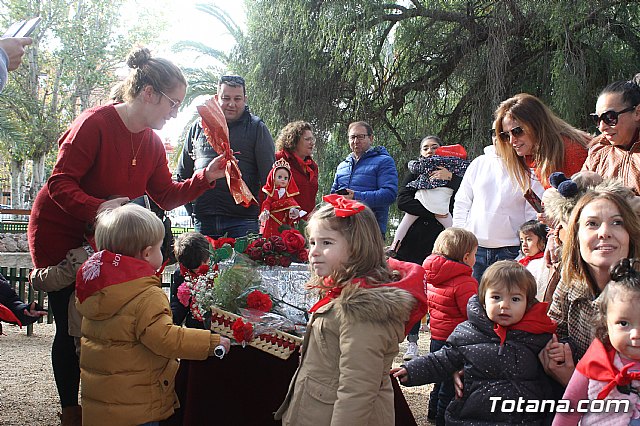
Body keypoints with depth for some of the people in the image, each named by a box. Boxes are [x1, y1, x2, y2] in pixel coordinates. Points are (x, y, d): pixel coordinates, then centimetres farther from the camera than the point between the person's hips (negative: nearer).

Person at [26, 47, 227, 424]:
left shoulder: (153, 142, 1)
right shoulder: (96, 123, -22)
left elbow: (166, 196, 1)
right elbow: (60, 184, -24)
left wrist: (206, 178, -10)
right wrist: (97, 208, -40)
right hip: (58, 234, -6)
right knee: (70, 326, -1)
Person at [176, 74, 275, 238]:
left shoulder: (256, 128, 3)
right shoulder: (198, 127, 12)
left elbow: (269, 176, 1)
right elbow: (182, 173, 19)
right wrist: (191, 208, 13)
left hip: (243, 220, -3)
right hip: (203, 220, 3)